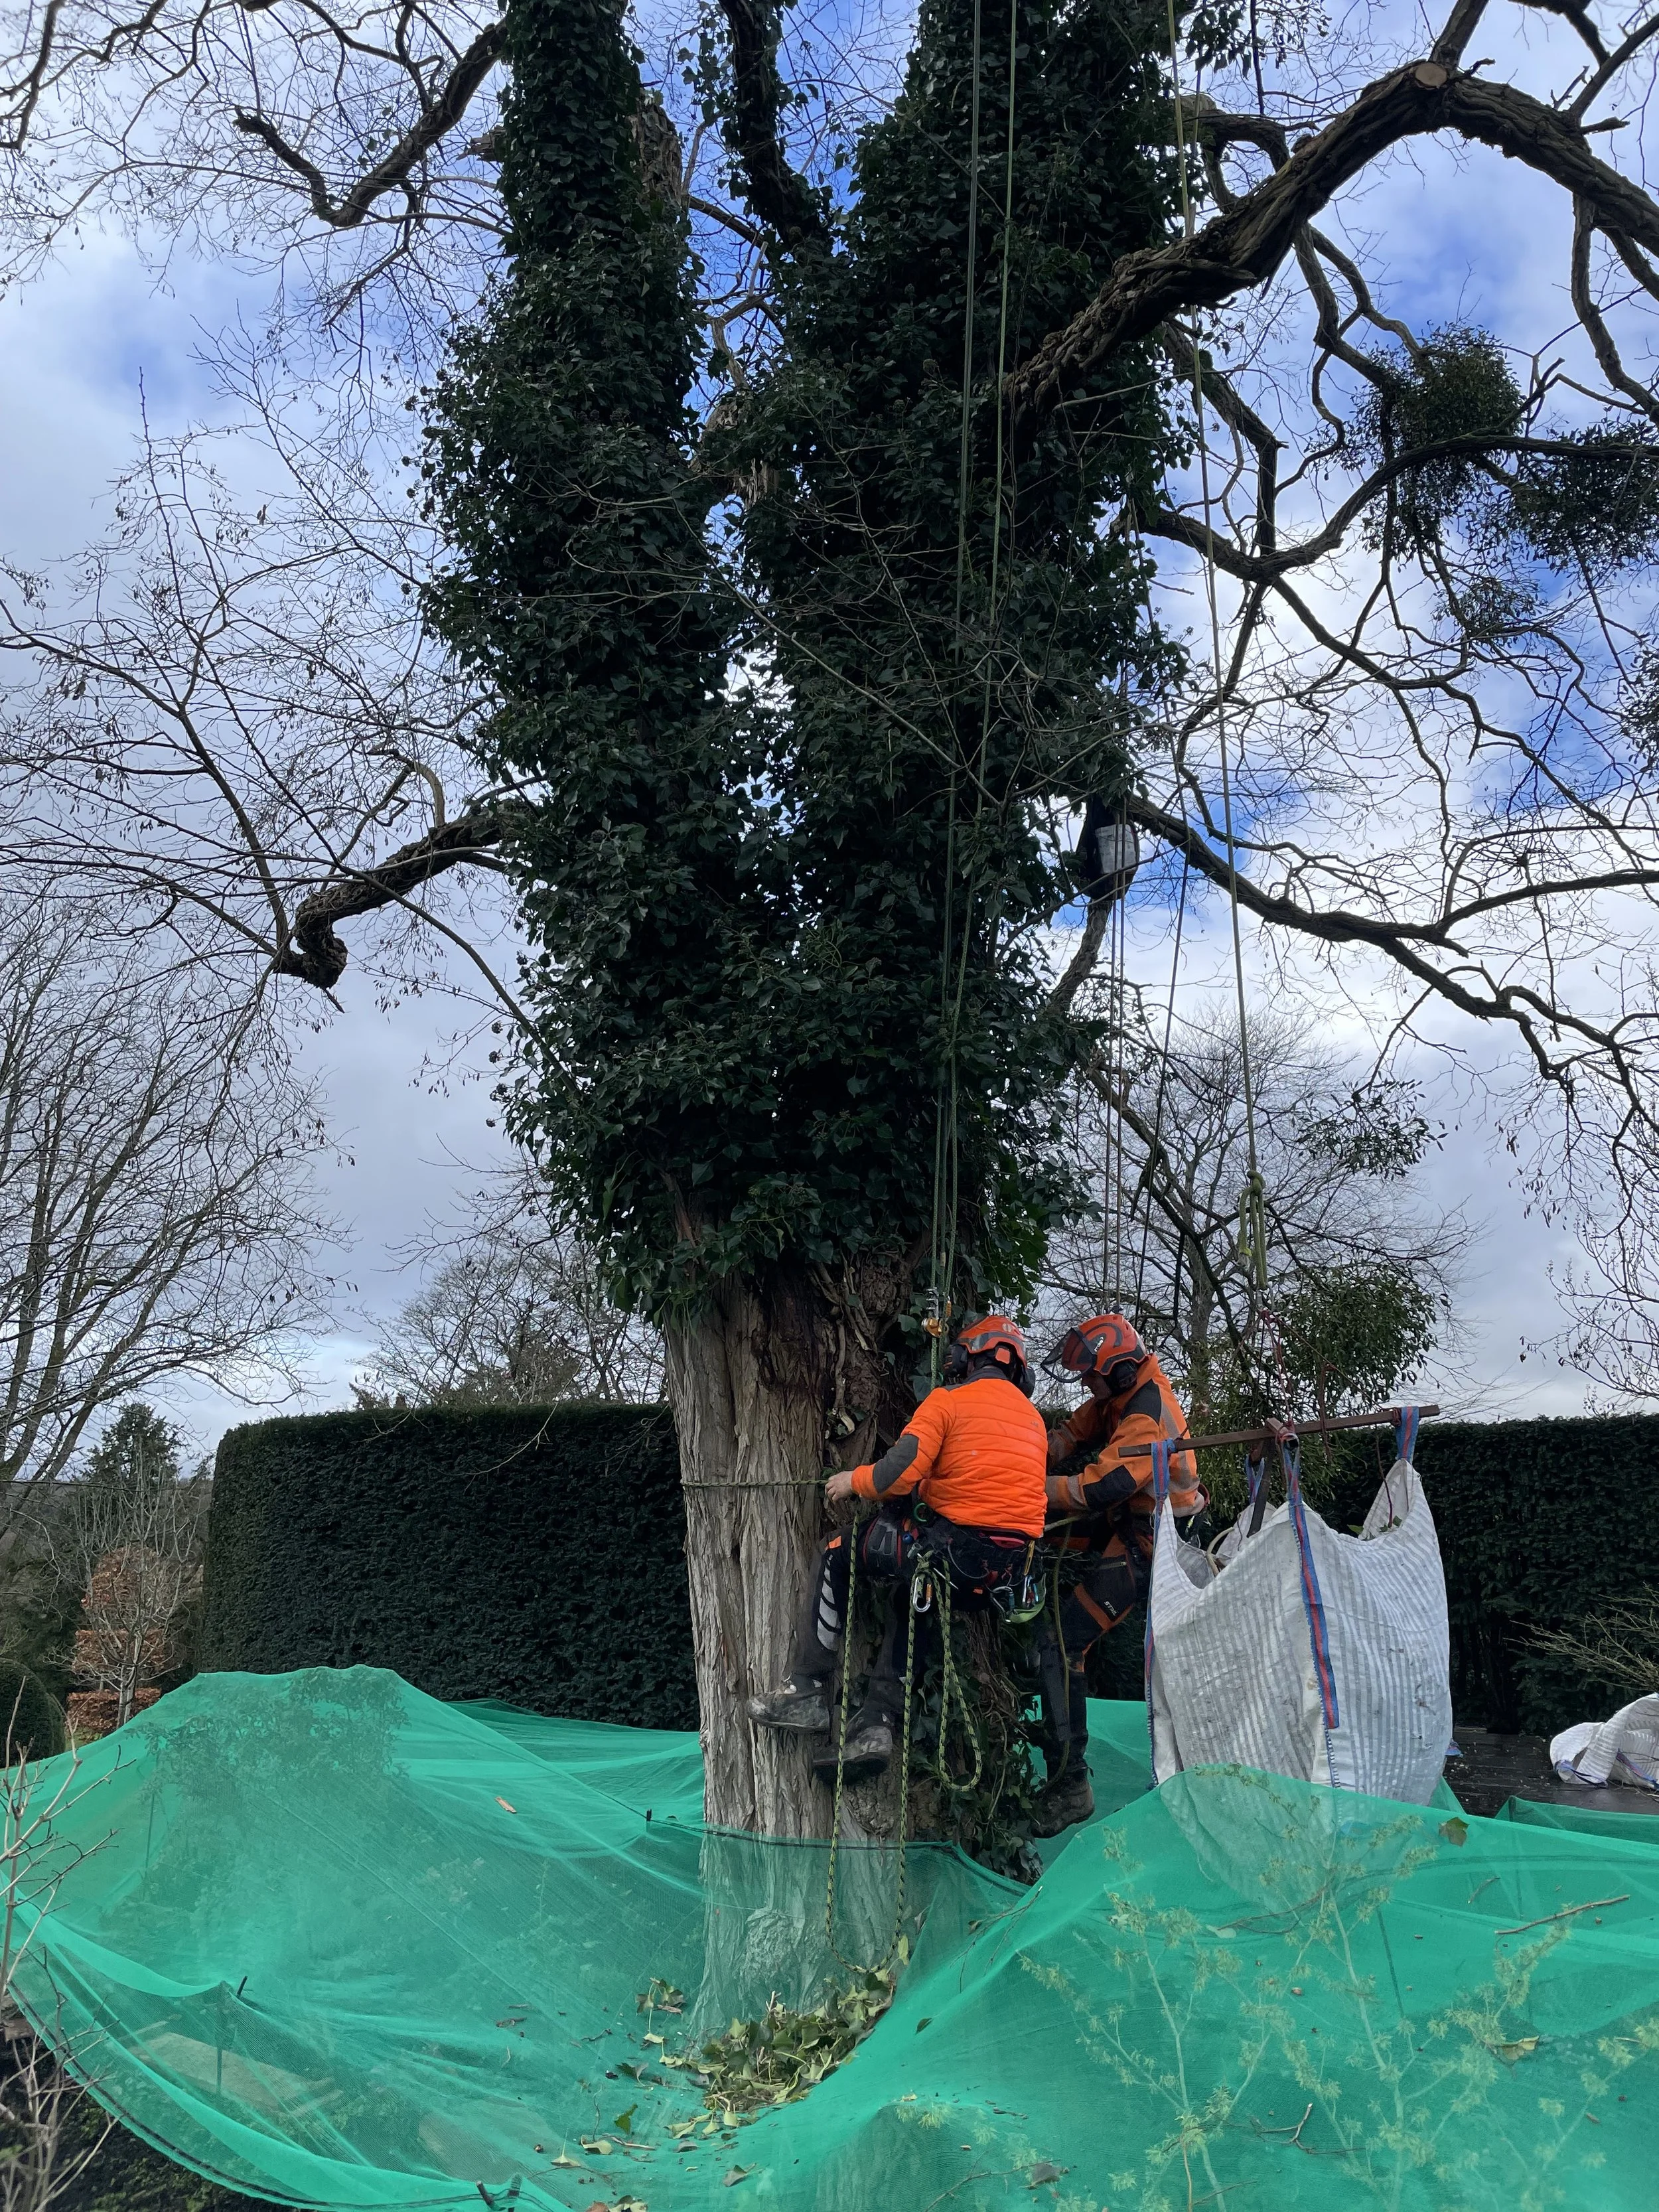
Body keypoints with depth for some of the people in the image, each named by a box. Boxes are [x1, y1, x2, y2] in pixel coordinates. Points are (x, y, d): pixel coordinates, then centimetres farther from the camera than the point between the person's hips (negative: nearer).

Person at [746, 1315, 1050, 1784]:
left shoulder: (949, 1399, -2)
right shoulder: (1033, 1416, 19)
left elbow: (901, 1472, -12)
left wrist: (853, 1481, 7)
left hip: (958, 1549, -7)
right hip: (1016, 1569, 7)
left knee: (839, 1553, 13)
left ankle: (807, 1692, 12)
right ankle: (875, 1725, 18)